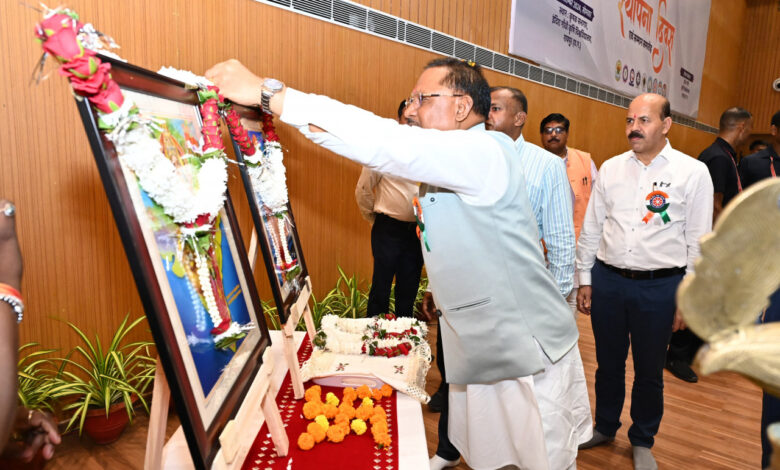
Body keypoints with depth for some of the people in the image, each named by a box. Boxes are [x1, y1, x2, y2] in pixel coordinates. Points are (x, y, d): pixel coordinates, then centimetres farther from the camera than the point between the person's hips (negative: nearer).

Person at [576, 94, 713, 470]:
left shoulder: (693, 172, -4)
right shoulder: (611, 168, 3)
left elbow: (698, 241, -3)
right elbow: (591, 228, 6)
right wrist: (585, 280, 6)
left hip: (659, 287, -2)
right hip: (607, 281, 2)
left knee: (649, 371, 14)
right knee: (608, 363, 17)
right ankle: (605, 427, 40)